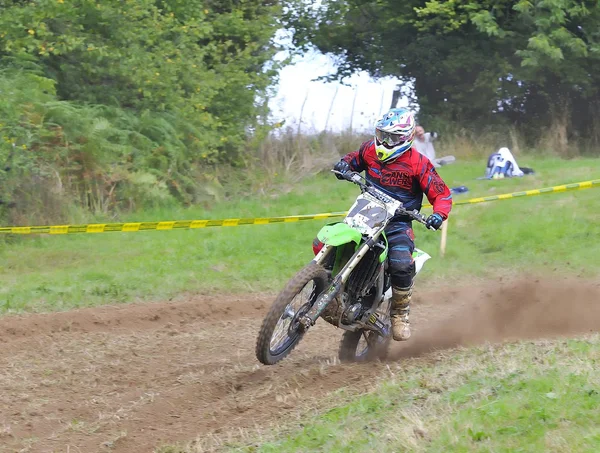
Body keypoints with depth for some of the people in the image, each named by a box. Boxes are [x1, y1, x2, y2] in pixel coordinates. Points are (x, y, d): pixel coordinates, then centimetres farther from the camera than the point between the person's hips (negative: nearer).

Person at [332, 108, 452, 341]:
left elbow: (442, 194, -5)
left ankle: (400, 314, -7)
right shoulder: (370, 149, 4)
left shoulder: (418, 163, -8)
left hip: (397, 223, -4)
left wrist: (439, 214, -26)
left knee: (402, 265, -32)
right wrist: (344, 164, 2)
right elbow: (355, 158, 27)